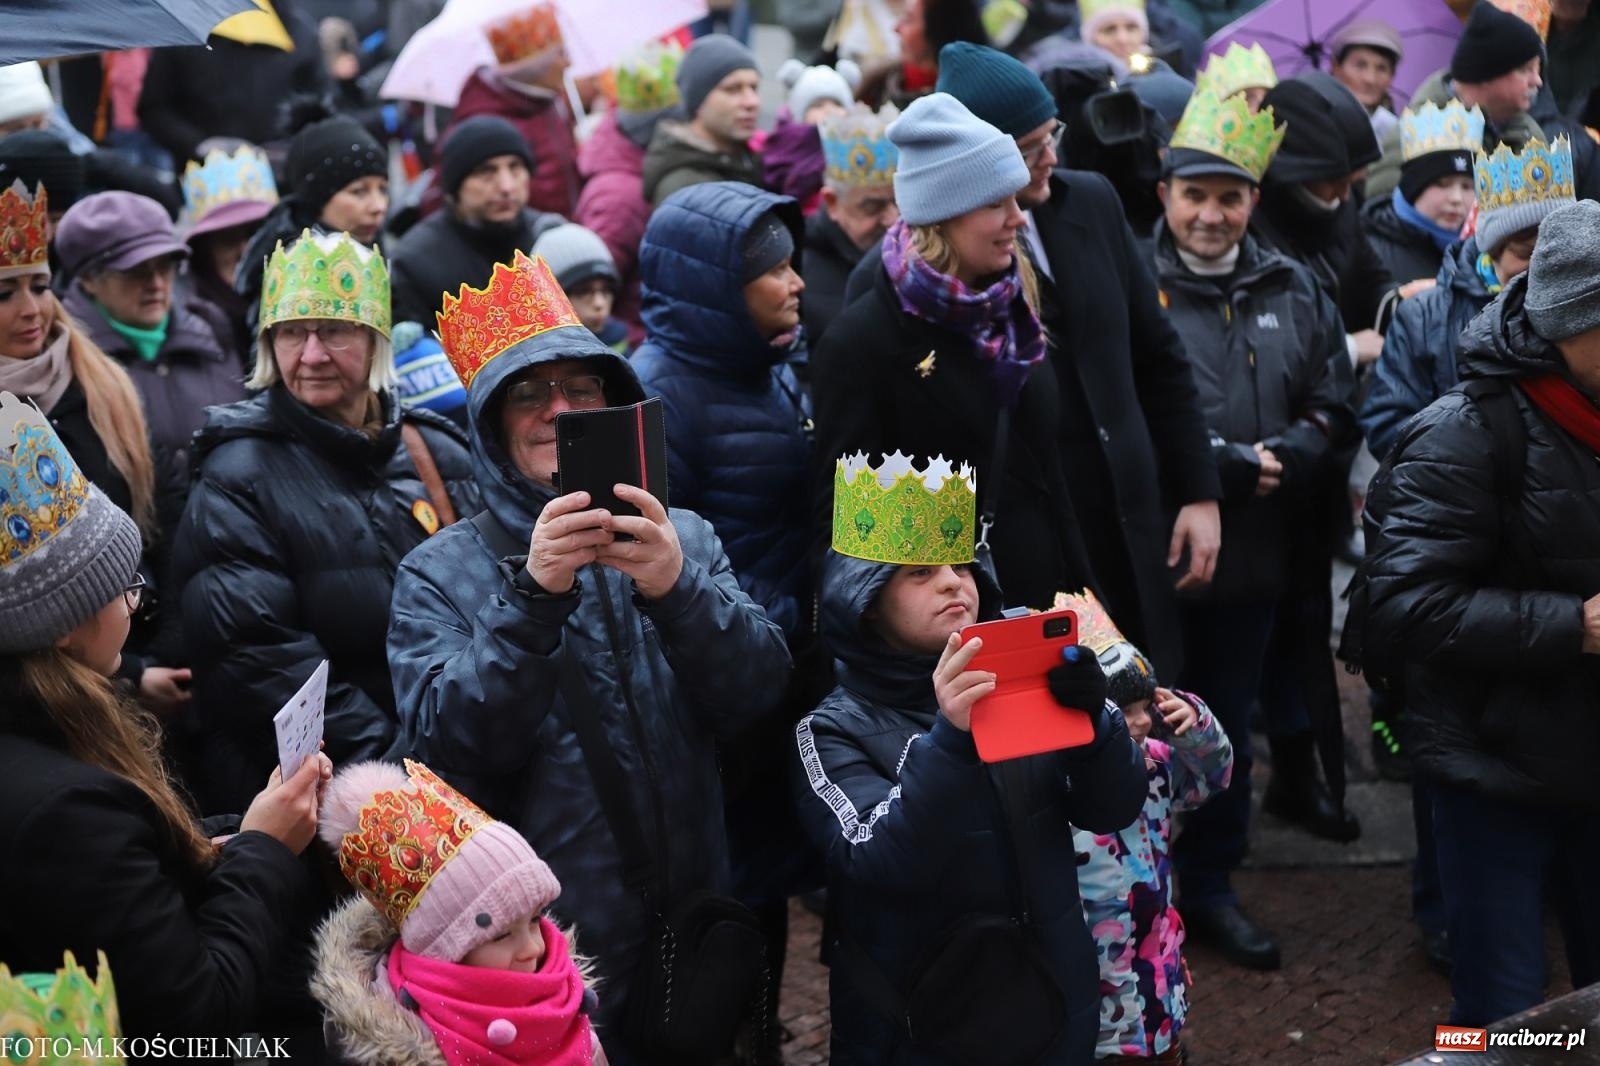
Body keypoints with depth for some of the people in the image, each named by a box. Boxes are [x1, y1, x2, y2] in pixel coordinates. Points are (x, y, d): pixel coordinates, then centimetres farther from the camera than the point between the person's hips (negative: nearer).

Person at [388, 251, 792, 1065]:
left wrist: (677, 587, -27)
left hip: (689, 939, 3)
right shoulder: (440, 573, -1)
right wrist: (532, 595, -28)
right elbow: (445, 746, -16)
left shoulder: (680, 539, 6)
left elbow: (758, 691, -8)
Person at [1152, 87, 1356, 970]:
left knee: (1228, 729, 15)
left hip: (1252, 556, 5)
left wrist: (1283, 458, -13)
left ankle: (1211, 888, 30)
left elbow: (1334, 409, 6)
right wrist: (1226, 464, -19)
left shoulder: (1292, 291, 6)